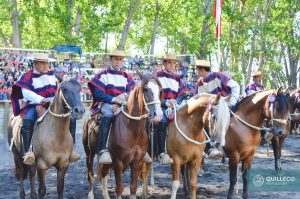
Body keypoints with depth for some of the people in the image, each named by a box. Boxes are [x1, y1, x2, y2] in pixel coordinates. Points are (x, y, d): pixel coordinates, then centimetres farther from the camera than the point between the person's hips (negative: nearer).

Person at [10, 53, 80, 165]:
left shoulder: (52, 75, 16)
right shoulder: (27, 77, -2)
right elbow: (27, 94, -17)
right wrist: (44, 99, -29)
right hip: (34, 106, -5)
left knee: (70, 119, -10)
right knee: (28, 120, -37)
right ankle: (28, 151, -38)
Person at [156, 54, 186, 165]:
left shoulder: (177, 78, 20)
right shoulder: (157, 76, 6)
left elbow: (181, 95, 14)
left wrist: (175, 102, -9)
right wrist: (166, 103, -15)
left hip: (174, 106, 5)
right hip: (160, 106, -5)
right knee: (162, 121, -34)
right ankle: (162, 154, -35)